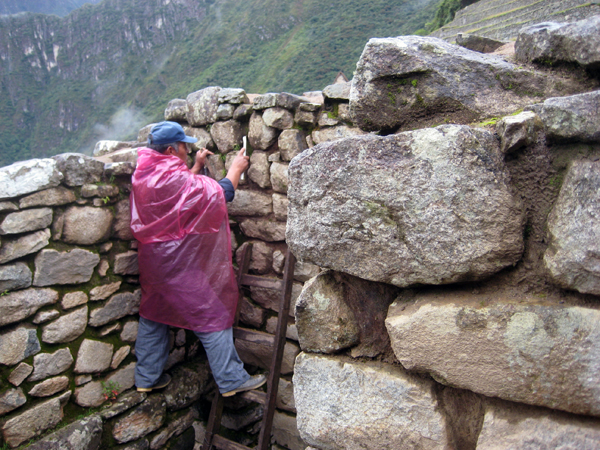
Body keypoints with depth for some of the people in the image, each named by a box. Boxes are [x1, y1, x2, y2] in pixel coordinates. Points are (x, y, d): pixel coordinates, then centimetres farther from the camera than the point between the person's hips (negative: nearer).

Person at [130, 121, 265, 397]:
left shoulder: (143, 174, 4)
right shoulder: (172, 177, -23)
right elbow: (221, 193, -17)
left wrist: (196, 166, 19)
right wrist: (236, 168, -2)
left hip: (152, 258, 9)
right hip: (179, 263, -9)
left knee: (153, 314, 20)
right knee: (212, 316, 1)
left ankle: (146, 378, 32)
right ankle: (231, 379, 11)